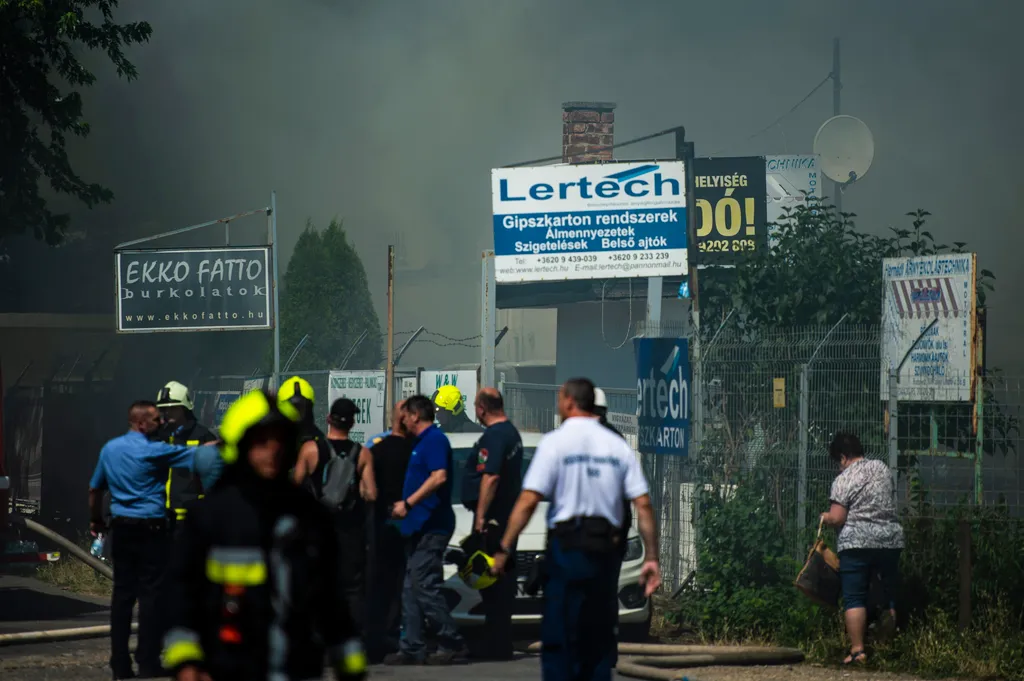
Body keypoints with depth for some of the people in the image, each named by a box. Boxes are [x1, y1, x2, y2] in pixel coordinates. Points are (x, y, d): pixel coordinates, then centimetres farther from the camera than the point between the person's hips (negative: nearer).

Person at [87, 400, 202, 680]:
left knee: (122, 593, 8)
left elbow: (95, 489, 17)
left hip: (122, 528, 6)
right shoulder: (152, 451, -11)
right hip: (150, 529, -6)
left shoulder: (110, 449, 8)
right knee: (151, 594, -3)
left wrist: (96, 520, 31)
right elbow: (197, 454, -9)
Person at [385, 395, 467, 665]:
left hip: (431, 527, -11)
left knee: (424, 587, -12)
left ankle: (452, 643, -7)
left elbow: (439, 477, -24)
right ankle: (412, 648, 10)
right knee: (411, 590, 9)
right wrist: (404, 504, 19)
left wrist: (408, 503, -23)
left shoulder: (434, 440, -12)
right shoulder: (420, 442, 19)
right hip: (418, 526, 11)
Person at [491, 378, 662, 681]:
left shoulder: (555, 442, -3)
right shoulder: (617, 445, 8)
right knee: (600, 641, 12)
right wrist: (652, 558, 5)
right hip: (607, 549, 4)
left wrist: (504, 549, -5)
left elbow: (528, 501, -10)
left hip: (567, 544, -4)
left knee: (558, 640, -1)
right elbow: (643, 504, 2)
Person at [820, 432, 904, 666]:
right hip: (890, 540, 5)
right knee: (891, 596, 12)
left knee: (854, 598, -2)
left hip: (857, 542, -5)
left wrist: (825, 517, 9)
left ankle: (857, 650, -10)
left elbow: (837, 518, -11)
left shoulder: (844, 480, -7)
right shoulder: (883, 469, 11)